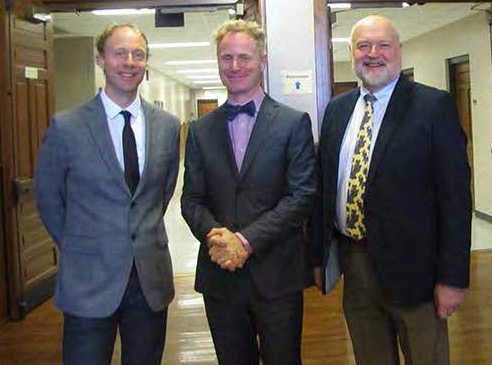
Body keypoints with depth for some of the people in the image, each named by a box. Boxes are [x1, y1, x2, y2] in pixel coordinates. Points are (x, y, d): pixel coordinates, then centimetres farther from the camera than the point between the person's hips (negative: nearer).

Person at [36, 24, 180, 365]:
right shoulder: (66, 127, -7)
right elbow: (48, 199, 3)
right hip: (89, 279, -3)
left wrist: (144, 234, 12)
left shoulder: (168, 125, 2)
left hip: (151, 276, 3)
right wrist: (76, 246, 8)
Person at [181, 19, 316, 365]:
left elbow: (302, 195, -9)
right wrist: (213, 234, -14)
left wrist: (246, 240, -16)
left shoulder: (295, 123, -2)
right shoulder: (201, 130, 9)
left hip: (277, 274, -2)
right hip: (220, 274, 3)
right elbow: (192, 199, 7)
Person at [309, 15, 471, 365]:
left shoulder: (435, 106, -8)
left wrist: (452, 277, -14)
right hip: (352, 264, 5)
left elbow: (455, 195, -11)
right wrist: (318, 255, 8)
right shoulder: (337, 109, 8)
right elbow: (323, 186, 11)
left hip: (411, 267, -4)